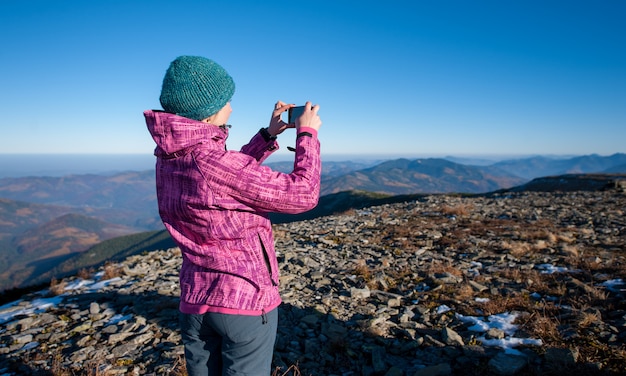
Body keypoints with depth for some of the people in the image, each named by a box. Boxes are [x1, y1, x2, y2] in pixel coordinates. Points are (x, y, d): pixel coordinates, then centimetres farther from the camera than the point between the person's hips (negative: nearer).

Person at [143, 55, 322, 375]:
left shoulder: (168, 160, -1)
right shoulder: (215, 163, -26)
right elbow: (303, 194, -21)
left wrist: (269, 135, 12)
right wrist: (307, 133, -8)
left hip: (194, 301, 7)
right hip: (247, 301, -7)